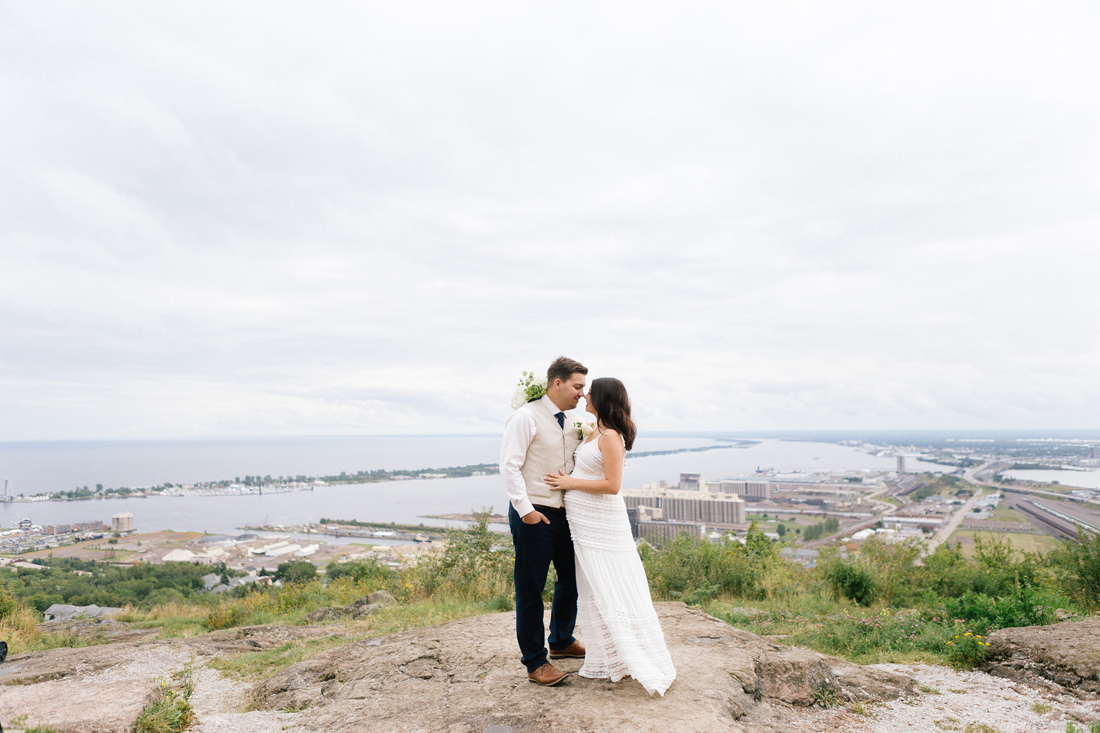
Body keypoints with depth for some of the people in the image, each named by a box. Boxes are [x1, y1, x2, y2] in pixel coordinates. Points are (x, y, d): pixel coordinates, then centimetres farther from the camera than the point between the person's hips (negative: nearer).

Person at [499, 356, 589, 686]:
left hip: (565, 514, 8)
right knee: (530, 590, 2)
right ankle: (535, 663, 17)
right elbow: (509, 465, -16)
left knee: (571, 579, 20)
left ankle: (561, 641, 42)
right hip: (533, 516, -8)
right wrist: (525, 509, -18)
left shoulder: (573, 421, 10)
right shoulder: (526, 417, -12)